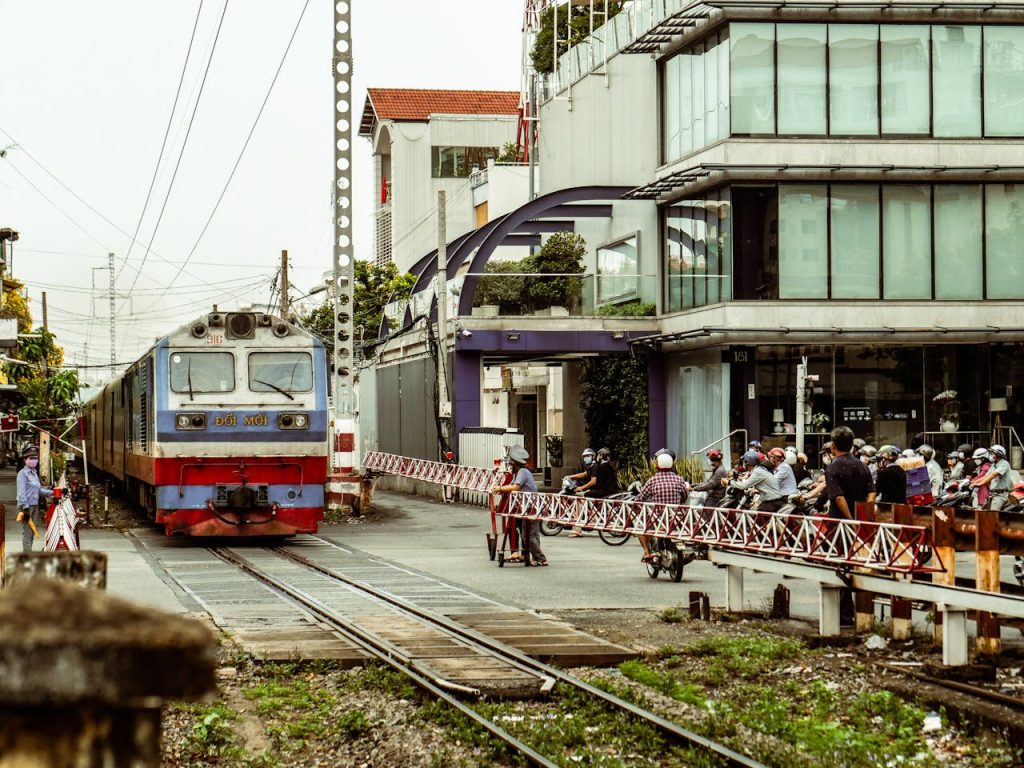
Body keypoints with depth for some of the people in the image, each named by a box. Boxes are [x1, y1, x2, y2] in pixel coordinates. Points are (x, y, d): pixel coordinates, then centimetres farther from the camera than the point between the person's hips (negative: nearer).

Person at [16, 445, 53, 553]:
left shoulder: (34, 473, 16)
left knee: (32, 531, 13)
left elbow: (39, 490, 23)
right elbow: (21, 492, -17)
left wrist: (52, 493, 11)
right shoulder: (23, 473, -10)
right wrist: (25, 508, -23)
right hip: (26, 506, -9)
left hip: (35, 506, 9)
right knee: (27, 531, -10)